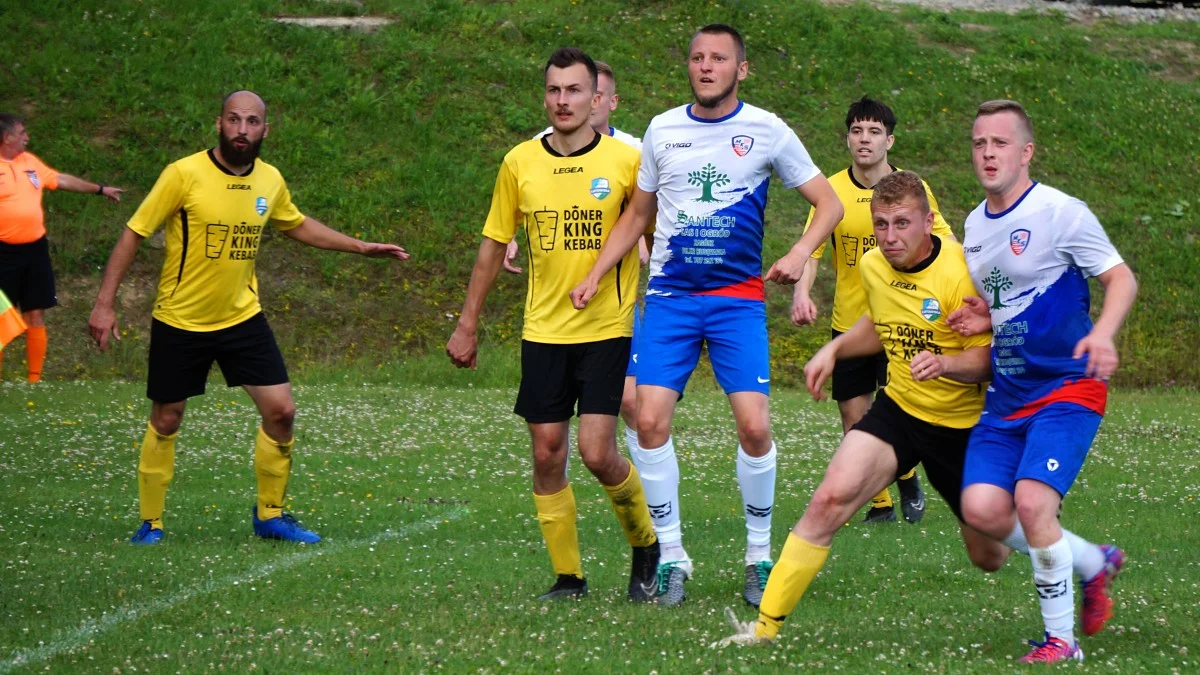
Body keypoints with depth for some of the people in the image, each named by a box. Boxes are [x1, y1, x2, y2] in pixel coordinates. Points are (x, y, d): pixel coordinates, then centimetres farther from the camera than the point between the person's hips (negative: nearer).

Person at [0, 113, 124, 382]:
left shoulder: (30, 161, 10)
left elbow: (61, 180, 22)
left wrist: (100, 189, 28)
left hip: (35, 249, 7)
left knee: (36, 315, 8)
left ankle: (35, 378, 15)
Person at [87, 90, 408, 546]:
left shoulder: (270, 180, -1)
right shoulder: (185, 174, -17)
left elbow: (298, 226, 20)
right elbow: (133, 234, -11)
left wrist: (361, 247, 17)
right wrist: (105, 303, -15)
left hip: (242, 318, 4)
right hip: (179, 322, -4)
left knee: (281, 411, -3)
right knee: (165, 422, 5)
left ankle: (269, 516, 13)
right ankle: (150, 523, 21)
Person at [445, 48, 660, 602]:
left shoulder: (626, 161, -5)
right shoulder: (519, 163, 3)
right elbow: (493, 244, 13)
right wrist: (467, 323, 13)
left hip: (607, 330, -3)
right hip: (543, 331, 3)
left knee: (597, 452, -12)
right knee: (547, 456, 2)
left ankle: (645, 546, 14)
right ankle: (568, 577, 13)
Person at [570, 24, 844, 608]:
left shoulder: (766, 131, -1)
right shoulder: (662, 131, 7)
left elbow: (829, 203, 4)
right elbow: (637, 215, 19)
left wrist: (801, 252, -13)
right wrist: (594, 276, 9)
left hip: (738, 299, -2)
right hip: (669, 297, 2)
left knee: (754, 424, -13)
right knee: (650, 419, -11)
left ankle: (759, 556, 5)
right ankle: (671, 555, 1)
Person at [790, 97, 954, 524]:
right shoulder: (831, 190, -2)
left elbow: (946, 244, 10)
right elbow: (811, 249, -8)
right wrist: (802, 293, -26)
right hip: (849, 322, 1)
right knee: (854, 421, 3)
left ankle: (908, 479, 16)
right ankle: (880, 505, 21)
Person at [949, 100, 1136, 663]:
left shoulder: (1060, 212, -11)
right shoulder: (975, 224, 12)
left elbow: (1122, 279, -10)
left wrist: (1102, 334, -28)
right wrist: (981, 319, 4)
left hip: (1066, 389, -7)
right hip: (1006, 395, 7)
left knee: (1031, 501, -22)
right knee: (982, 508, -9)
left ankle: (1061, 640, -5)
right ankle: (1094, 563, 16)